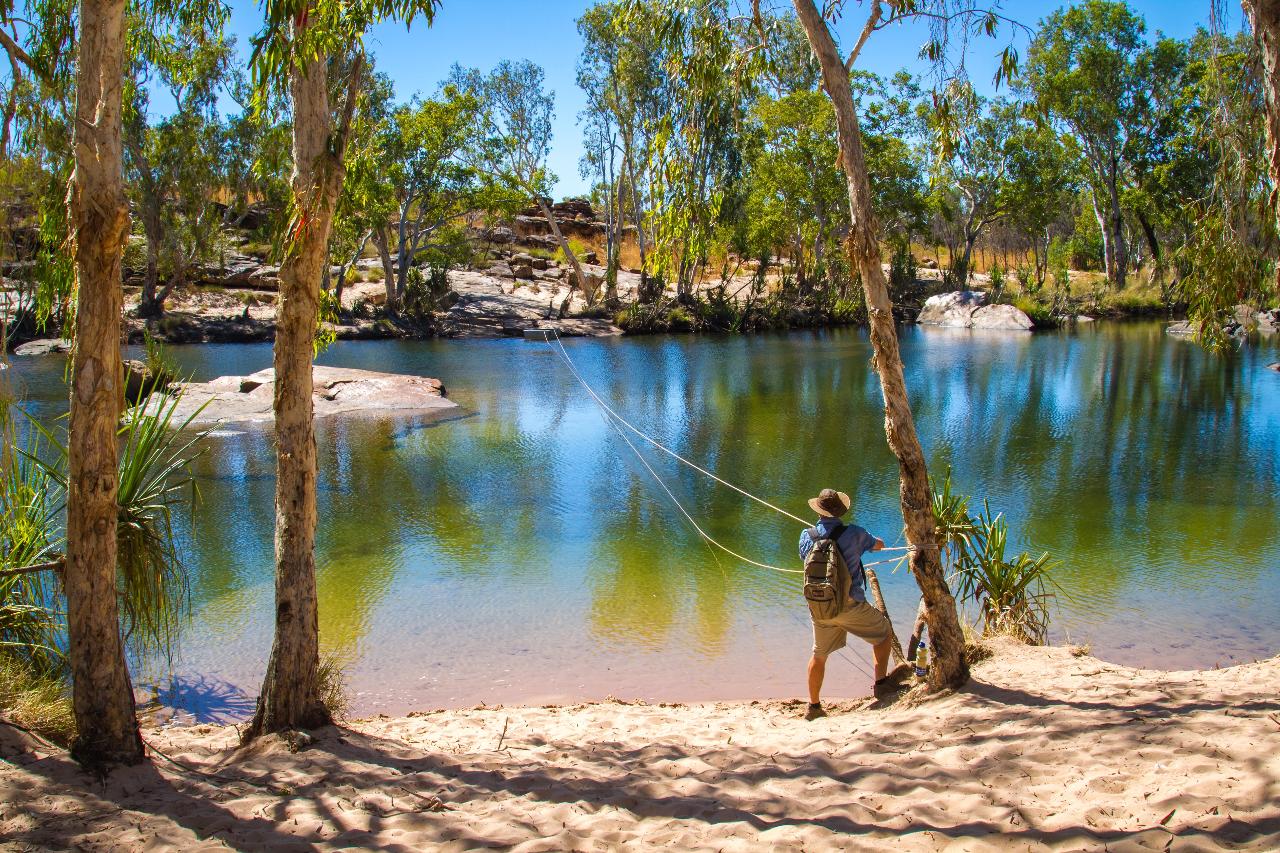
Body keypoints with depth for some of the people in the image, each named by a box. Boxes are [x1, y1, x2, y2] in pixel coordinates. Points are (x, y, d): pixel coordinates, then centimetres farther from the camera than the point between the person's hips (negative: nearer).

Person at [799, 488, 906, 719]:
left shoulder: (807, 536, -1)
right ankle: (881, 683, 17)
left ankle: (814, 705, 24)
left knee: (819, 655, 19)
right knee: (882, 633, 21)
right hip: (850, 605, -3)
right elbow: (879, 545, 11)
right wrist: (874, 542, 35)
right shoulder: (853, 534, -9)